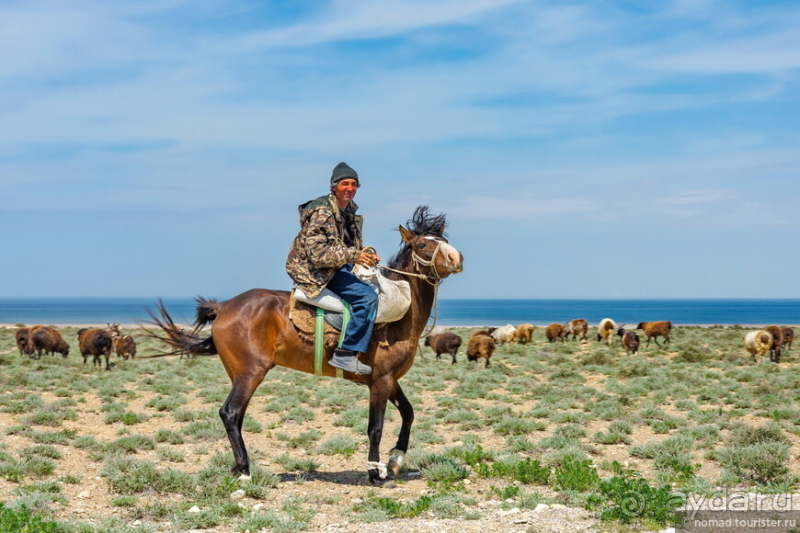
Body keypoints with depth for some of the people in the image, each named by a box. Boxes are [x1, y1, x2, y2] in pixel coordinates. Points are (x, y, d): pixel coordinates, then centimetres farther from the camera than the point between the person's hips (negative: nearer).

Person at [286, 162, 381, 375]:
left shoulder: (350, 212, 12)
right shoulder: (322, 212, -17)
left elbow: (351, 248, 21)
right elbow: (317, 252, -24)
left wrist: (366, 257, -1)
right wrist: (353, 255, -29)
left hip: (337, 269, 10)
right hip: (315, 271, -10)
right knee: (367, 297, -25)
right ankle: (345, 354, -25)